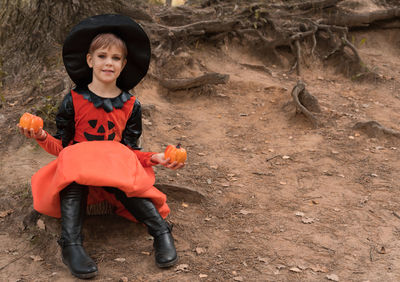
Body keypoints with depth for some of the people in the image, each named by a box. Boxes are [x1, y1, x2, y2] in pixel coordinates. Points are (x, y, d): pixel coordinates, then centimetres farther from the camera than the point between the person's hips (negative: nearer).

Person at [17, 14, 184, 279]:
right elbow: (62, 146, 4)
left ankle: (161, 231, -28)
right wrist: (42, 137, -15)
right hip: (77, 164, 0)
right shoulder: (73, 101, 2)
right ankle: (71, 244, -40)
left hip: (116, 169, 1)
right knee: (73, 172, -36)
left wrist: (154, 157, -10)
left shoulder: (131, 105, 6)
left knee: (124, 181, -35)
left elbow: (130, 150, 7)